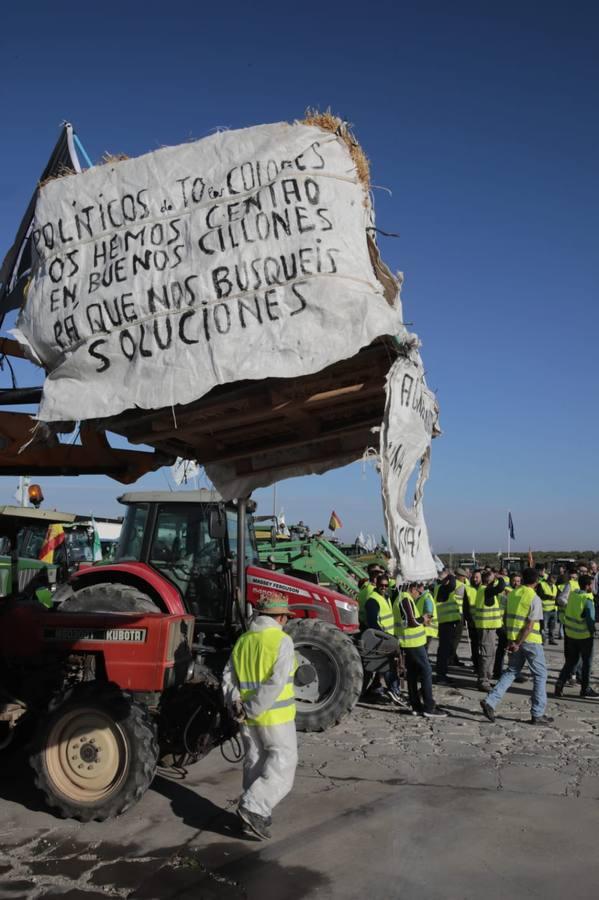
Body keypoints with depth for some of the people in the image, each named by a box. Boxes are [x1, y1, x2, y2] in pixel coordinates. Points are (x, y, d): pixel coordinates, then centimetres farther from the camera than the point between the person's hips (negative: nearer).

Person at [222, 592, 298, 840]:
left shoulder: (242, 641, 6)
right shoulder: (282, 641, -14)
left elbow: (229, 677, 4)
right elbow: (276, 682, -22)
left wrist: (236, 705, -3)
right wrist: (253, 709, -17)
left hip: (248, 718, 7)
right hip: (275, 716, -6)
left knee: (255, 761, 18)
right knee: (282, 763, 4)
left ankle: (255, 815, 25)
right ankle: (253, 807, -6)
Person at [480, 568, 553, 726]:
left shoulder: (511, 594, 6)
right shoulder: (535, 599, -13)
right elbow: (530, 625, -18)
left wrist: (511, 640, 13)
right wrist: (518, 644, -15)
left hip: (513, 639, 6)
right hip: (531, 641, -6)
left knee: (511, 672, 16)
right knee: (540, 675, 9)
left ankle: (490, 701, 2)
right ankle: (537, 714, 11)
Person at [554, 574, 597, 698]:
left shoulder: (572, 594, -3)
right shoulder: (588, 600, -20)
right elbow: (590, 619, -16)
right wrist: (592, 632, -1)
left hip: (570, 633, 6)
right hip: (584, 635, -6)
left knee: (571, 660, 16)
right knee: (587, 662, 12)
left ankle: (560, 683, 5)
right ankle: (585, 689, 19)